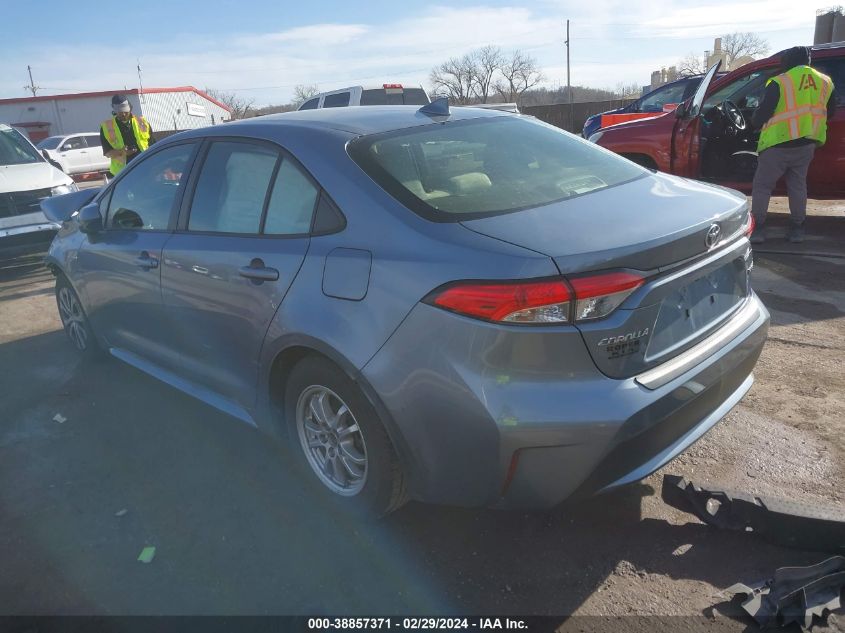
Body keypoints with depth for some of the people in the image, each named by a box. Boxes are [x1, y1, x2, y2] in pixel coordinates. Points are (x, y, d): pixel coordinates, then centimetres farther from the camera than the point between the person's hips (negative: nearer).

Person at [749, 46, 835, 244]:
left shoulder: (779, 82, -11)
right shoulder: (825, 82, 9)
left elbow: (762, 114, -12)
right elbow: (830, 112, 19)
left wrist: (755, 121, 9)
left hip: (779, 144, -5)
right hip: (806, 144, 6)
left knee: (762, 186, 4)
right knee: (798, 185, 16)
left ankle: (757, 229, 1)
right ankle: (797, 229, 18)